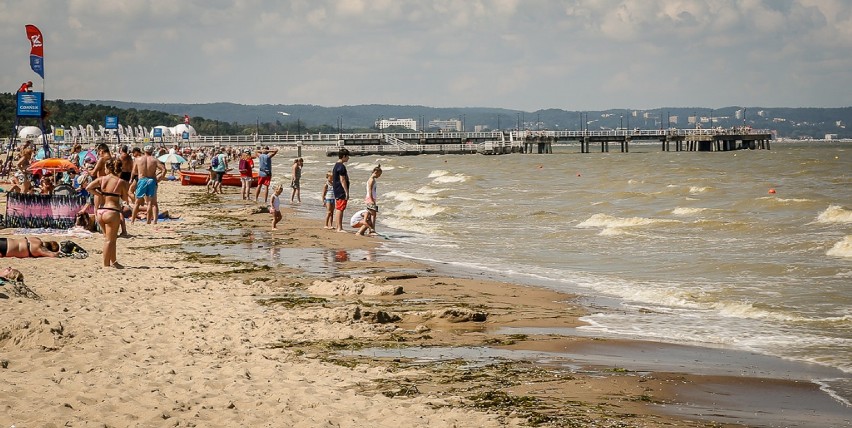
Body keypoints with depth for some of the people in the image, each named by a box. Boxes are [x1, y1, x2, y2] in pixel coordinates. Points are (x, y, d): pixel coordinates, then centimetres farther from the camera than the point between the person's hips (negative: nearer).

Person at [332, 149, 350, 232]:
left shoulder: (336, 165, 16)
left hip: (337, 191, 10)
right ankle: (339, 228, -11)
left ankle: (338, 227, 15)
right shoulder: (341, 166, -15)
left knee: (338, 209, 12)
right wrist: (346, 192, -19)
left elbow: (332, 177, 22)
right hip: (341, 191, -10)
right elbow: (342, 180, -19)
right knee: (340, 209, -10)